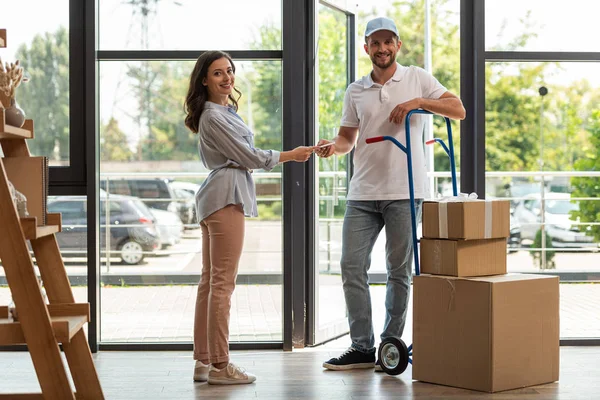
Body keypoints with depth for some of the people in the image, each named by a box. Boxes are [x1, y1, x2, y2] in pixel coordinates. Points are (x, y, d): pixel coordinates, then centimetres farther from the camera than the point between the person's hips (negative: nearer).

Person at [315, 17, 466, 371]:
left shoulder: (417, 79, 4)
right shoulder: (355, 91, 12)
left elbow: (458, 110, -1)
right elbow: (348, 137, 16)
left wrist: (418, 102, -13)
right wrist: (333, 146, -6)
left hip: (404, 192, -3)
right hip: (363, 193, 3)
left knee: (399, 271, 3)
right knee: (352, 265, -1)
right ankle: (362, 348, 6)